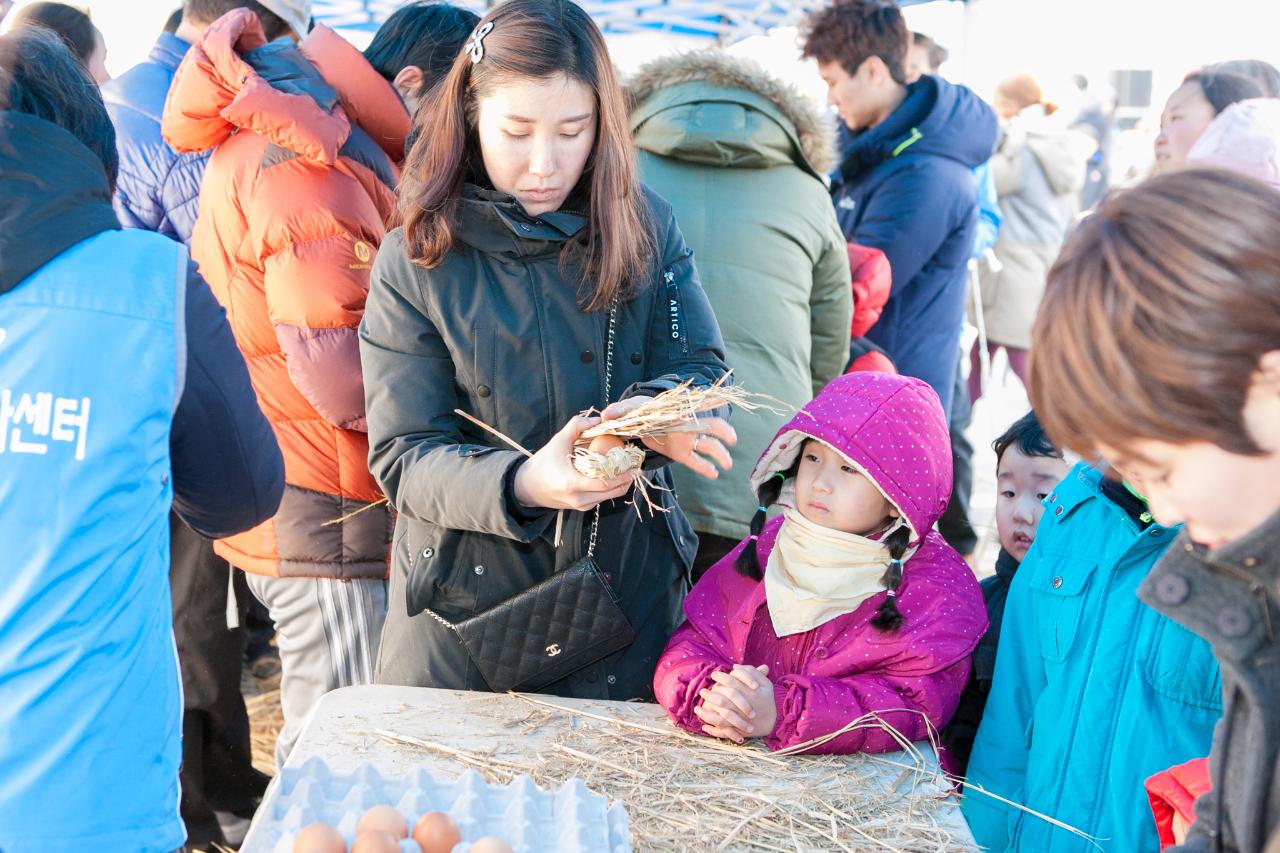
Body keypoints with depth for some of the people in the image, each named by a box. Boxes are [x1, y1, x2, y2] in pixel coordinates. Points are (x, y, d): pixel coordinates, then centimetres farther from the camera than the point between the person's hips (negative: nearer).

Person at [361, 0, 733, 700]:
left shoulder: (647, 229, -2)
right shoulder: (413, 262, -10)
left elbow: (704, 369, -3)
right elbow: (402, 456, -13)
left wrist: (656, 410, -28)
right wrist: (522, 484, -33)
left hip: (629, 586, 2)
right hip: (465, 600, -2)